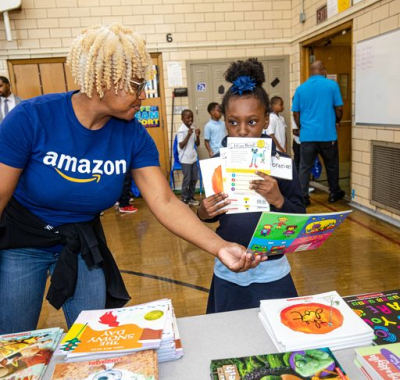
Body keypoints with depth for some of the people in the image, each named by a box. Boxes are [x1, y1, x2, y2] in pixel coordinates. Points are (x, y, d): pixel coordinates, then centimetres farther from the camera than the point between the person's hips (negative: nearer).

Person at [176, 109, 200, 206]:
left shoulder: (193, 129, 6)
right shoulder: (181, 130, -13)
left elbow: (197, 144, 9)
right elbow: (181, 146, -18)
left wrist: (197, 135, -10)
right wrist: (188, 135, -25)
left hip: (193, 157, 7)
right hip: (185, 159, -7)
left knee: (194, 179, 12)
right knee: (187, 180, 0)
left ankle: (191, 198, 25)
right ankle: (184, 199, 12)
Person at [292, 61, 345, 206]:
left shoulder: (301, 88, 5)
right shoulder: (332, 85, -1)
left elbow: (295, 113, 7)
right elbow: (339, 108, 1)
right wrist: (337, 121, 20)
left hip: (307, 135, 1)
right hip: (327, 134, -1)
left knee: (305, 167, 4)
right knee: (331, 165, 15)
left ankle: (303, 196, 1)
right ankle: (334, 193, 28)